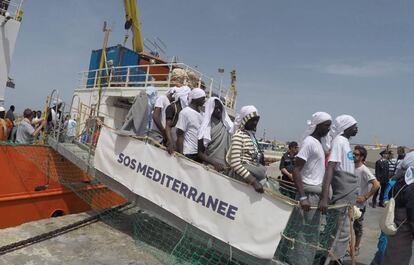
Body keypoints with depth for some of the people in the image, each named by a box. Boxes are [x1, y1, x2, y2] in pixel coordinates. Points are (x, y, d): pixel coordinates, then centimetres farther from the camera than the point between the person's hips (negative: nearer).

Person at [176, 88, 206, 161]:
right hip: (189, 154, -7)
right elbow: (180, 135, -10)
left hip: (199, 153, 7)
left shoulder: (200, 113, 12)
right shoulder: (185, 112, -10)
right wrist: (180, 154, -14)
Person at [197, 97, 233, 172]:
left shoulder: (227, 126, 7)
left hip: (225, 167, 2)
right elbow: (200, 153, -1)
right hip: (210, 166, -2)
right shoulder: (205, 128, -1)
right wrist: (214, 163, -13)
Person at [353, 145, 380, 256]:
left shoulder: (364, 170, -18)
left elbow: (376, 185, -27)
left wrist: (365, 197, -22)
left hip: (359, 205, -6)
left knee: (357, 227, 10)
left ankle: (356, 248, 26)